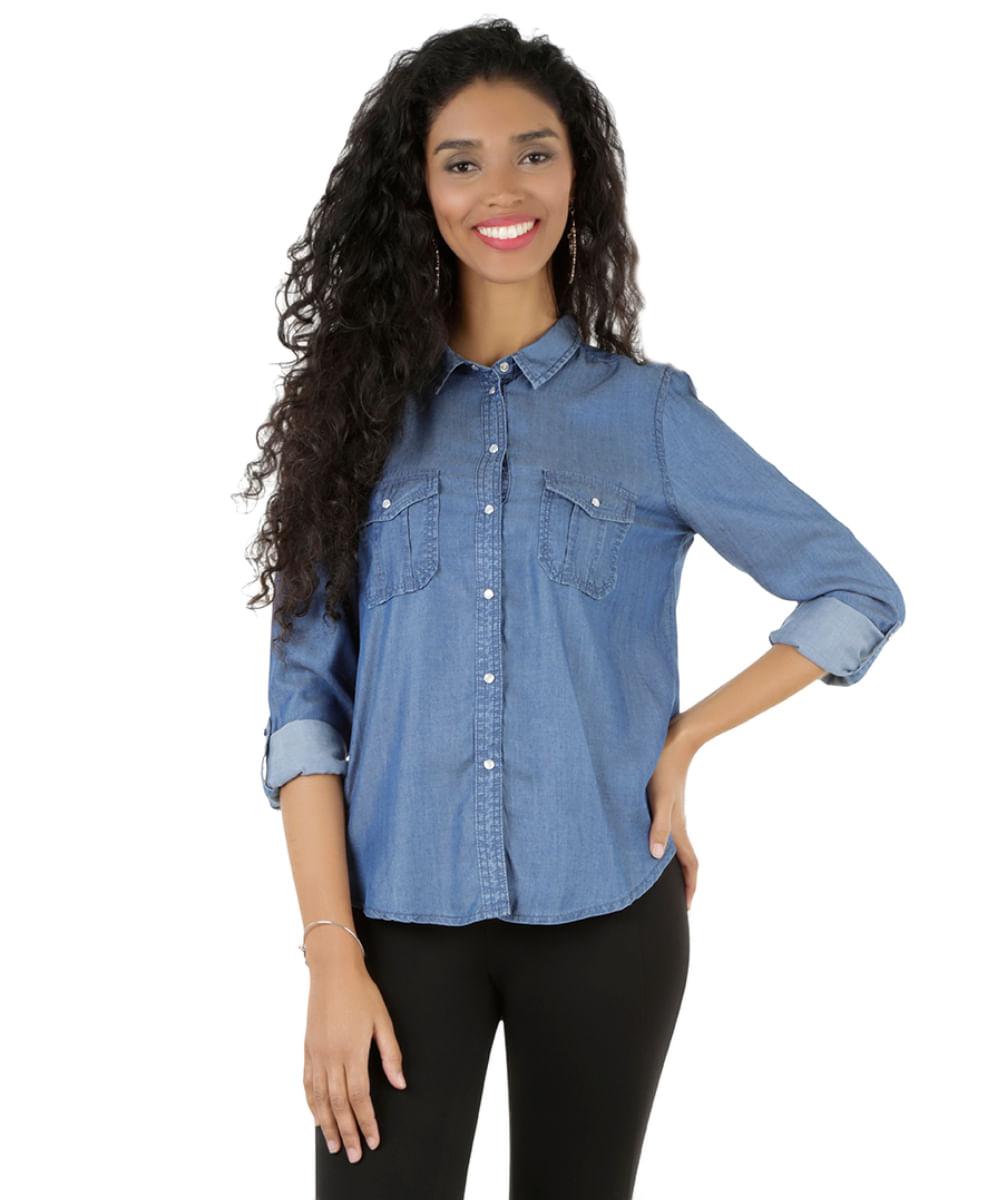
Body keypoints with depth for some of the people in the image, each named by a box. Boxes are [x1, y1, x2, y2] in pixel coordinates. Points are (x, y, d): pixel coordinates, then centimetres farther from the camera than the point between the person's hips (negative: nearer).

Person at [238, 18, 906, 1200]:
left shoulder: (650, 414, 2)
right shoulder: (365, 406, 3)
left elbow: (858, 593, 8)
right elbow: (303, 699, -2)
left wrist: (682, 743, -2)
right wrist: (334, 957, -9)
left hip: (603, 917, 0)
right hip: (402, 917, 0)